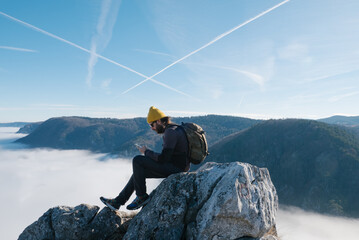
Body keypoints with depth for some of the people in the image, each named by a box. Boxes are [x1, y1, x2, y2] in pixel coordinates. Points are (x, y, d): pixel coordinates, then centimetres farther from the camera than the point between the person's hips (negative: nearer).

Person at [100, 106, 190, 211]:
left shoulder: (171, 132, -18)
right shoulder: (173, 129, 14)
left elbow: (163, 158, -24)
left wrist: (146, 151, -8)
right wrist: (149, 154, 6)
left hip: (176, 168, -10)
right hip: (173, 167, 10)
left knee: (137, 160, -13)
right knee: (139, 171, 12)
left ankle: (142, 196, -2)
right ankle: (118, 201, 18)